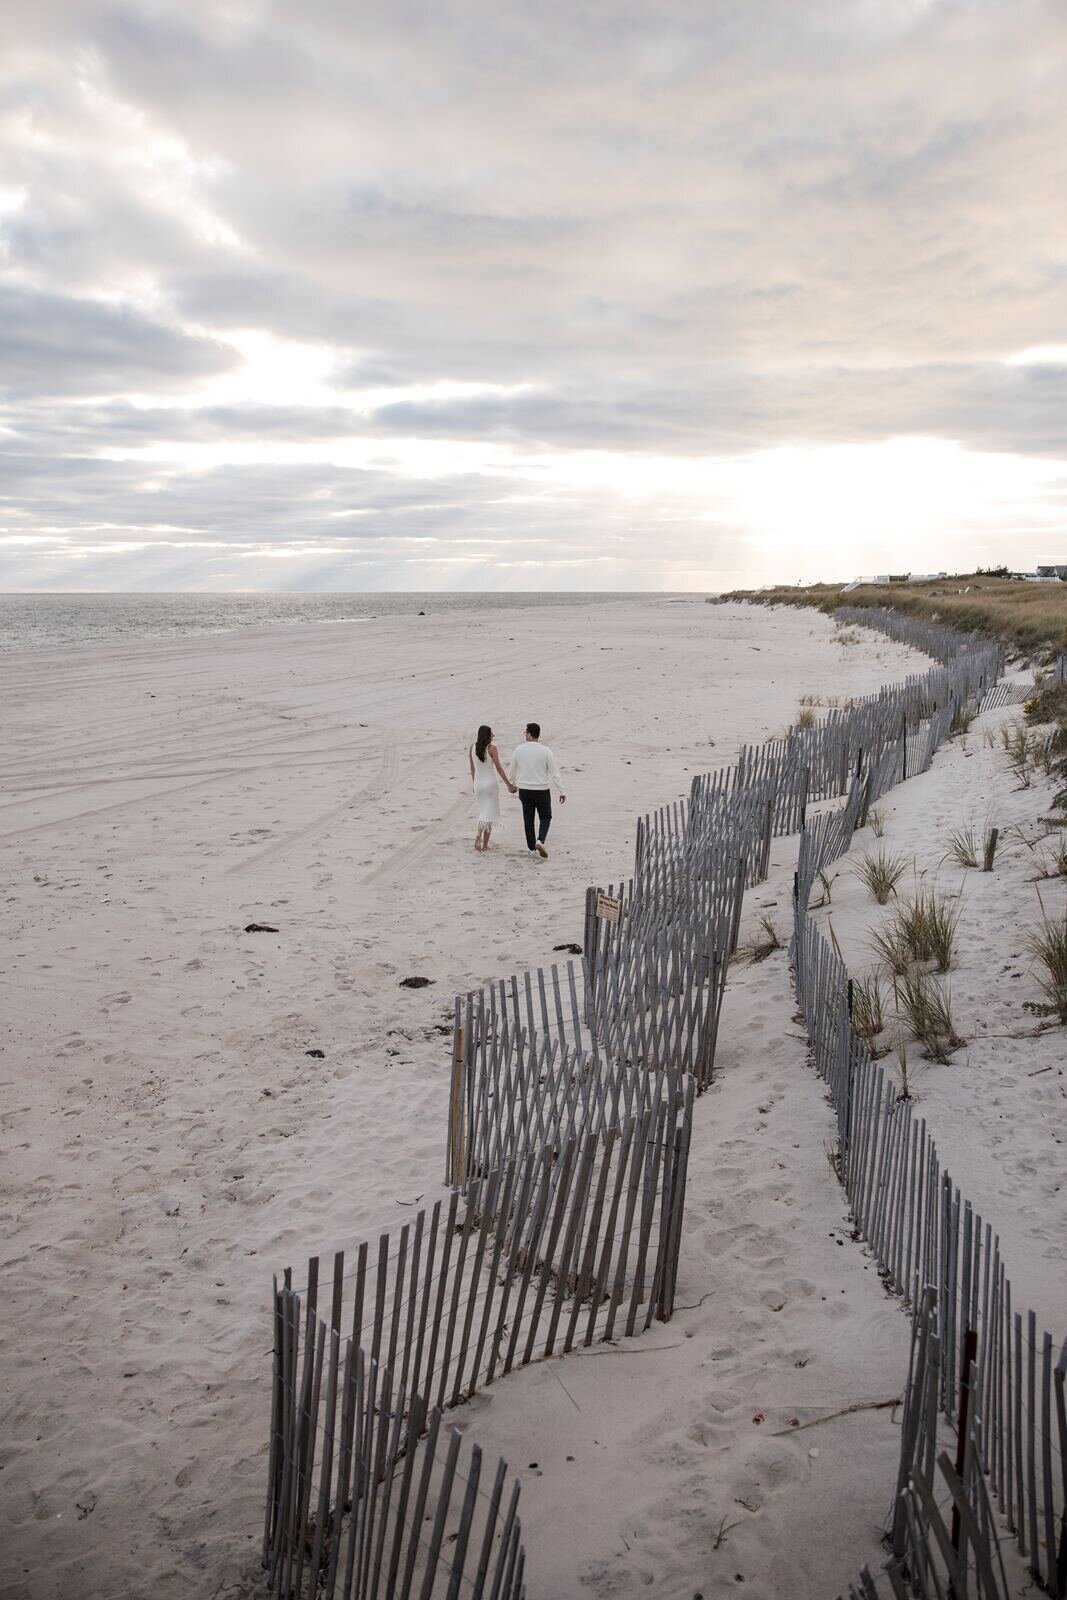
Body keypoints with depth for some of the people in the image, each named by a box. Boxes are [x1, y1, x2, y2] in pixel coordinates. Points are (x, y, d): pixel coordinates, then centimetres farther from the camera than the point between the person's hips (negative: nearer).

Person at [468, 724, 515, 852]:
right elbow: (499, 768, -11)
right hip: (490, 783, -4)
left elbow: (472, 768, 10)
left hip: (478, 783, 4)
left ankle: (478, 837, 6)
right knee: (489, 813, 3)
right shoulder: (492, 748, -12)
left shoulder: (472, 748, 2)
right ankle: (484, 844, 0)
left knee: (483, 812, 18)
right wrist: (509, 784, -5)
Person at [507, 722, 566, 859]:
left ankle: (532, 849, 16)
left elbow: (512, 770, 7)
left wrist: (511, 785, 25)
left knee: (528, 820, 12)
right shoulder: (545, 751, -11)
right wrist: (562, 791, -5)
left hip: (524, 790, 2)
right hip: (542, 790, -2)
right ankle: (540, 841, -9)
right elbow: (554, 772, -11)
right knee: (545, 818, 14)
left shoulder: (519, 750, -5)